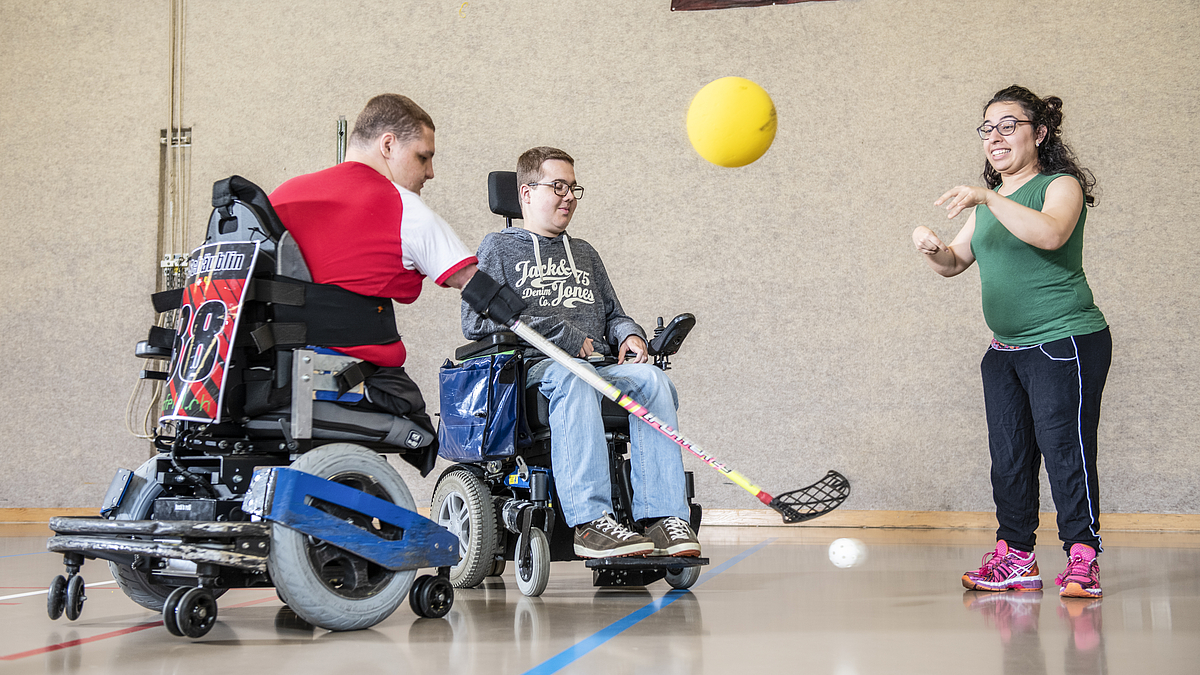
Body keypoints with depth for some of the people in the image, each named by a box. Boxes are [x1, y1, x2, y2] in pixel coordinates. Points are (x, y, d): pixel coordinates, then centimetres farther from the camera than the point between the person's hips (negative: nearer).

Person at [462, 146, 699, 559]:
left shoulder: (584, 254, 33)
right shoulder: (499, 247, 14)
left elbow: (613, 313, 34)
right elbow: (476, 321, -1)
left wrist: (628, 335, 7)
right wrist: (561, 334, -7)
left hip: (601, 365, 5)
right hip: (532, 368, -5)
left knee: (652, 379, -29)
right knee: (573, 379, -41)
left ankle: (663, 518, -36)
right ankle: (590, 522, -48)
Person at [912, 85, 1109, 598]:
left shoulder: (1062, 185, -6)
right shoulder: (988, 203, 16)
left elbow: (1049, 234, -27)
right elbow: (955, 263, 15)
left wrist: (987, 198, -32)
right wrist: (935, 251, -8)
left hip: (1066, 343, -7)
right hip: (1005, 349, 7)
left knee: (1064, 449, -10)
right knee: (1008, 456, 7)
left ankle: (1082, 559, -2)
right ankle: (1015, 556, 13)